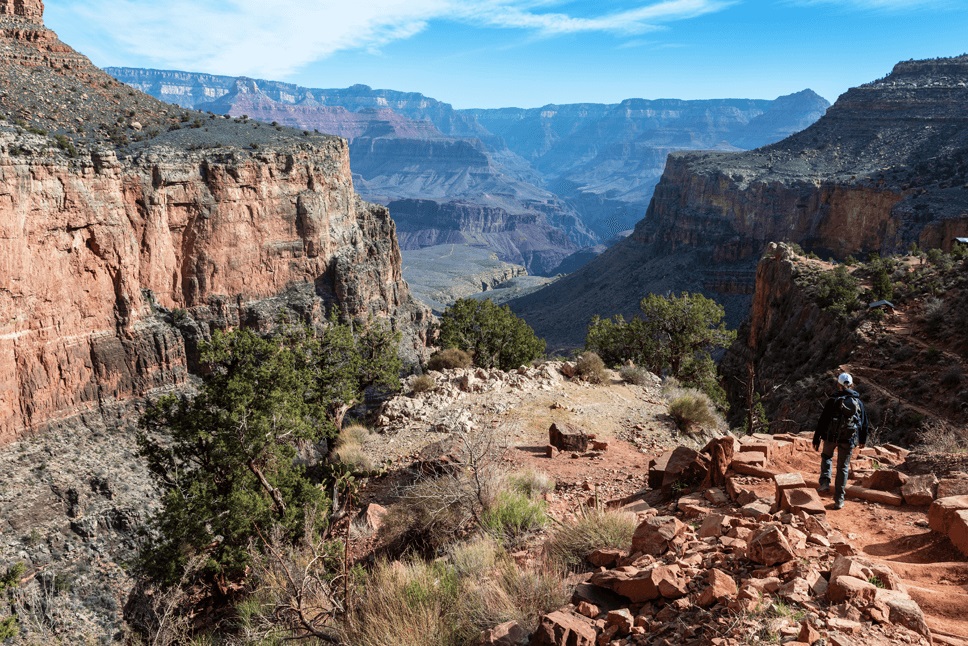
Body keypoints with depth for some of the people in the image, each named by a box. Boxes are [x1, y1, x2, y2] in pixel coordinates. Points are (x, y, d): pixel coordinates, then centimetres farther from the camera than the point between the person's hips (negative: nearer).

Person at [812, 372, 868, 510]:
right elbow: (864, 423, 13)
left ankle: (825, 482, 7)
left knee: (826, 457, 26)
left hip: (831, 436, -2)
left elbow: (822, 421, -9)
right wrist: (863, 440, 26)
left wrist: (816, 439, -3)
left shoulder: (833, 401, -8)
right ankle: (839, 500, 11)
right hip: (849, 440, 2)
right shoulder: (859, 403, 3)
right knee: (843, 468, 9)